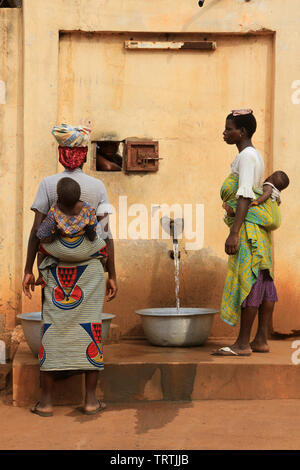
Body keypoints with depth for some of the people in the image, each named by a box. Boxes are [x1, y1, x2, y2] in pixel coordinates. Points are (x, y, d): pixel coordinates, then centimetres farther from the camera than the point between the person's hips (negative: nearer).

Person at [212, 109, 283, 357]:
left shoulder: (247, 156, -10)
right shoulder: (254, 155, 20)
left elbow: (245, 196, -18)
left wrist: (234, 232, -22)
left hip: (249, 224, -10)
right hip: (258, 226, 10)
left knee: (247, 281, -9)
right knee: (263, 282, 8)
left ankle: (242, 344, -7)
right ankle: (261, 340, 12)